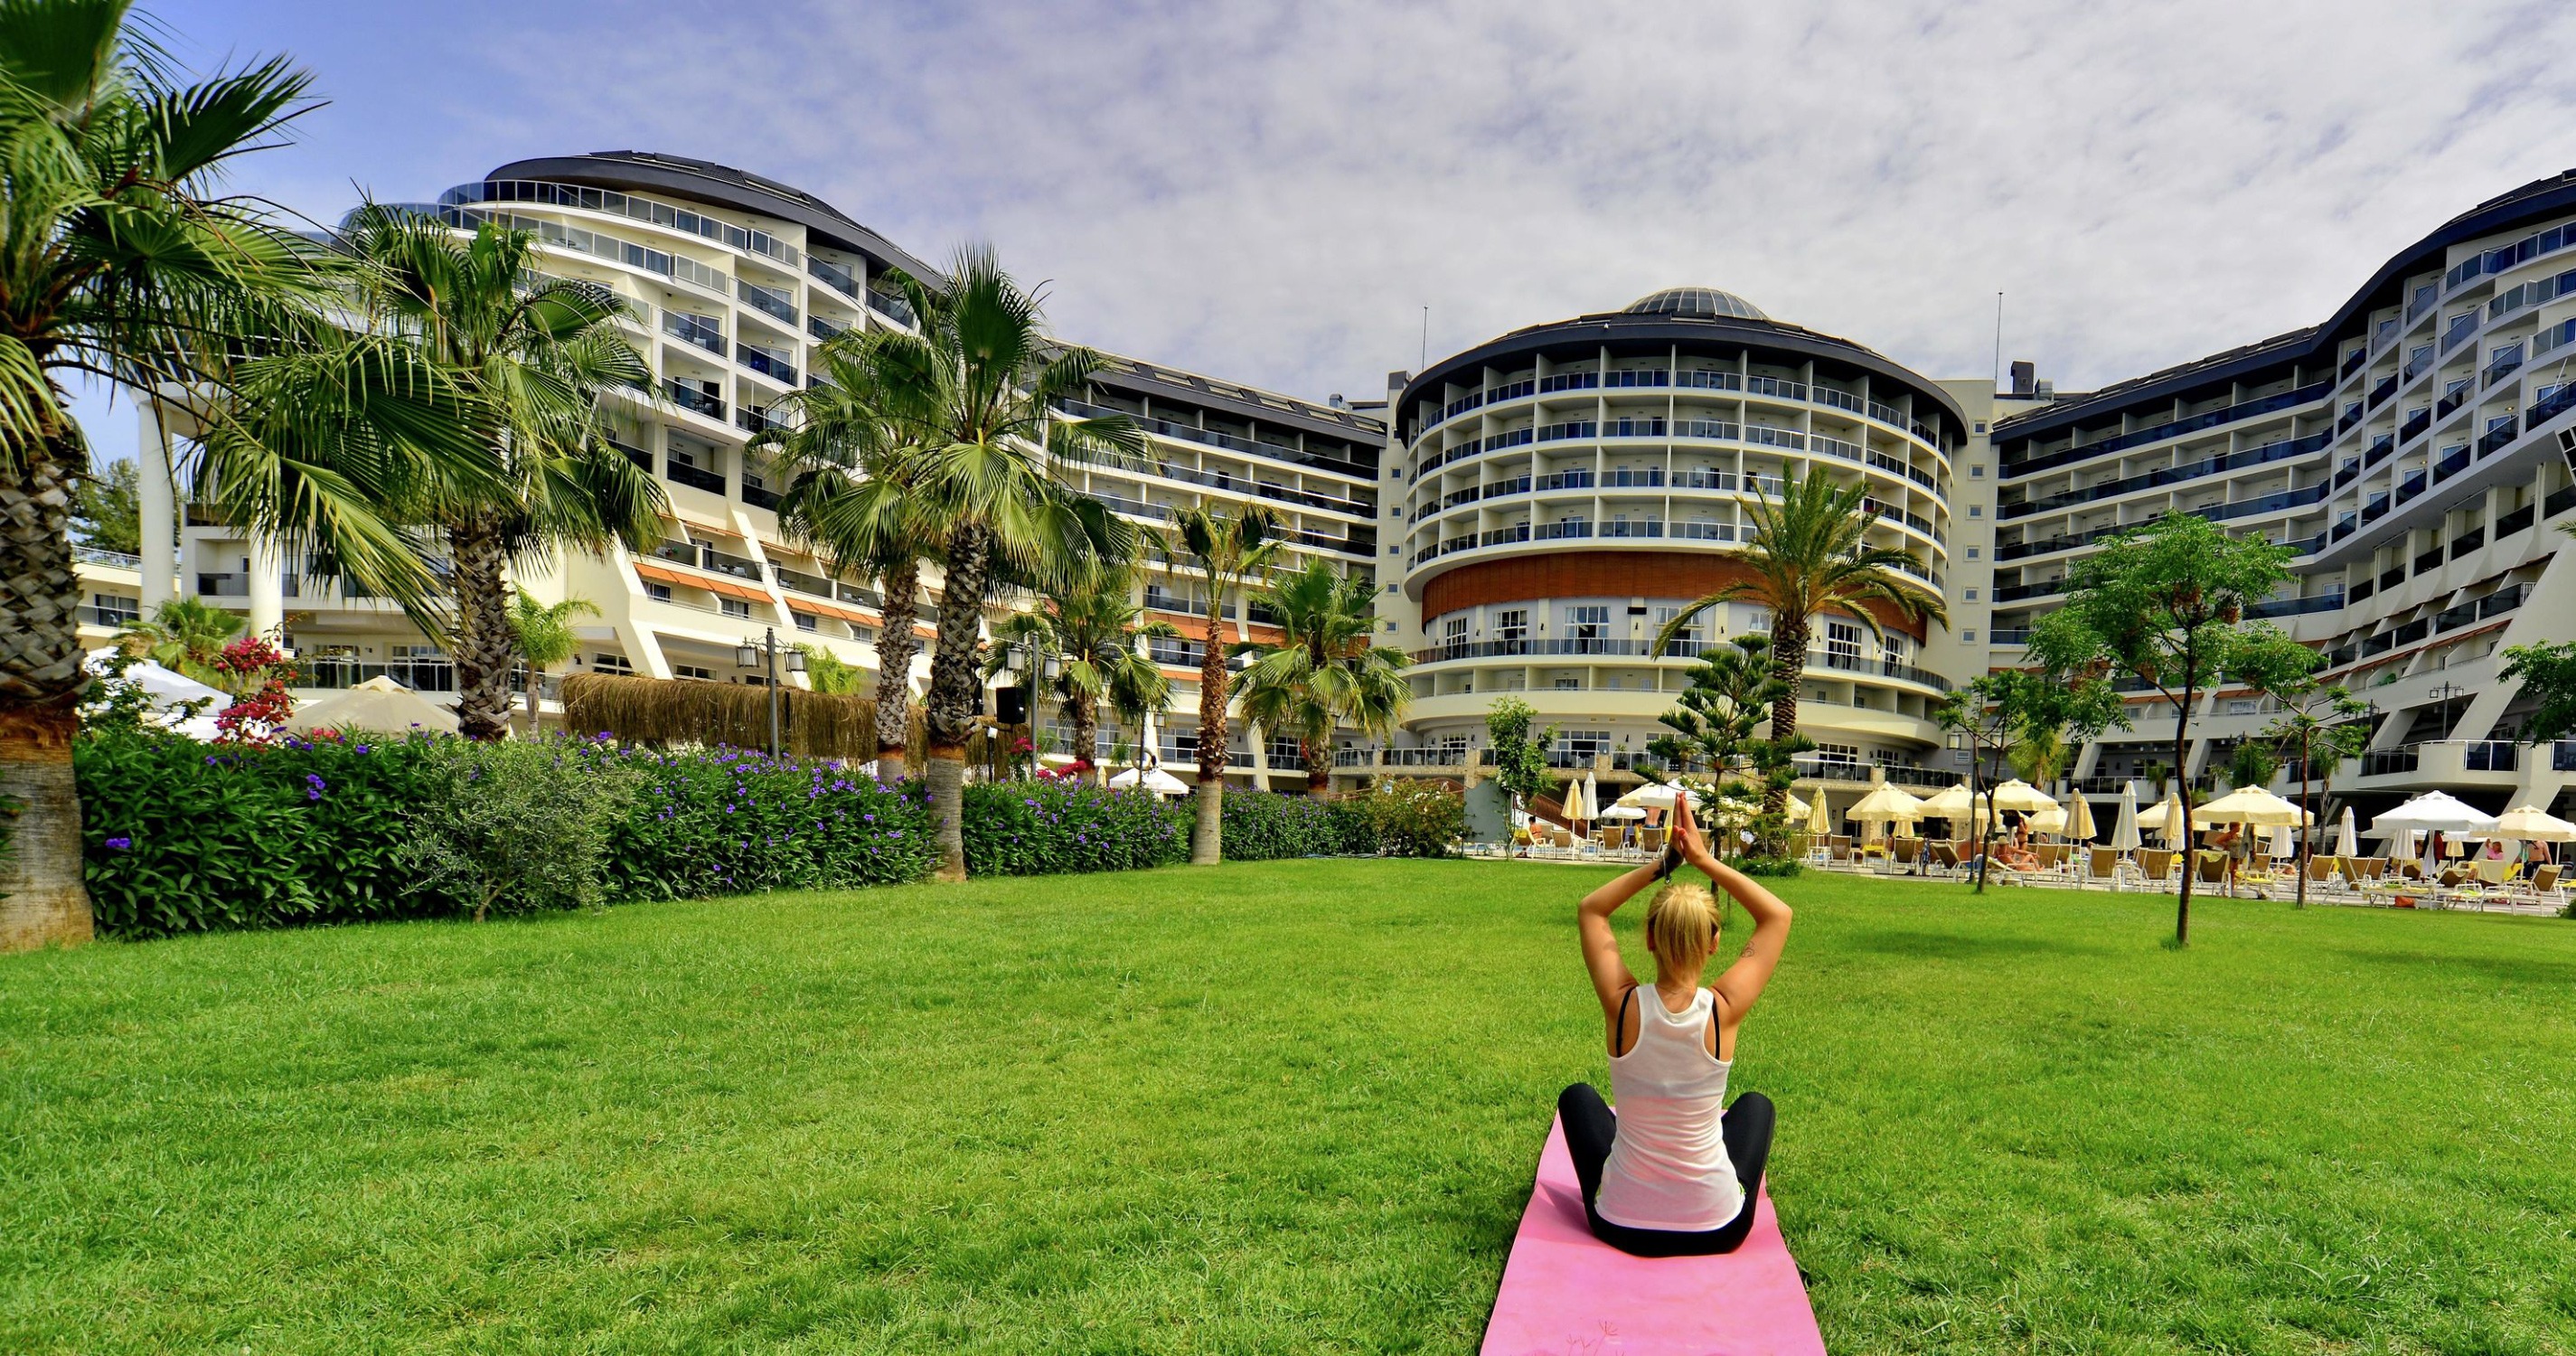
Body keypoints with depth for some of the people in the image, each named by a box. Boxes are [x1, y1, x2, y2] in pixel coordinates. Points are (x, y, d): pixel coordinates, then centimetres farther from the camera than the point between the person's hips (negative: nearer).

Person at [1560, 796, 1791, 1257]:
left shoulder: (1623, 1005, -20)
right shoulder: (1724, 1011, -20)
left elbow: (1590, 909, 0)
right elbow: (1778, 915, -4)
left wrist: (1663, 863, -8)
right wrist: (1705, 860, -9)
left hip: (1621, 1223, 0)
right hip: (1717, 1228, 1)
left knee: (1577, 1096, 29)